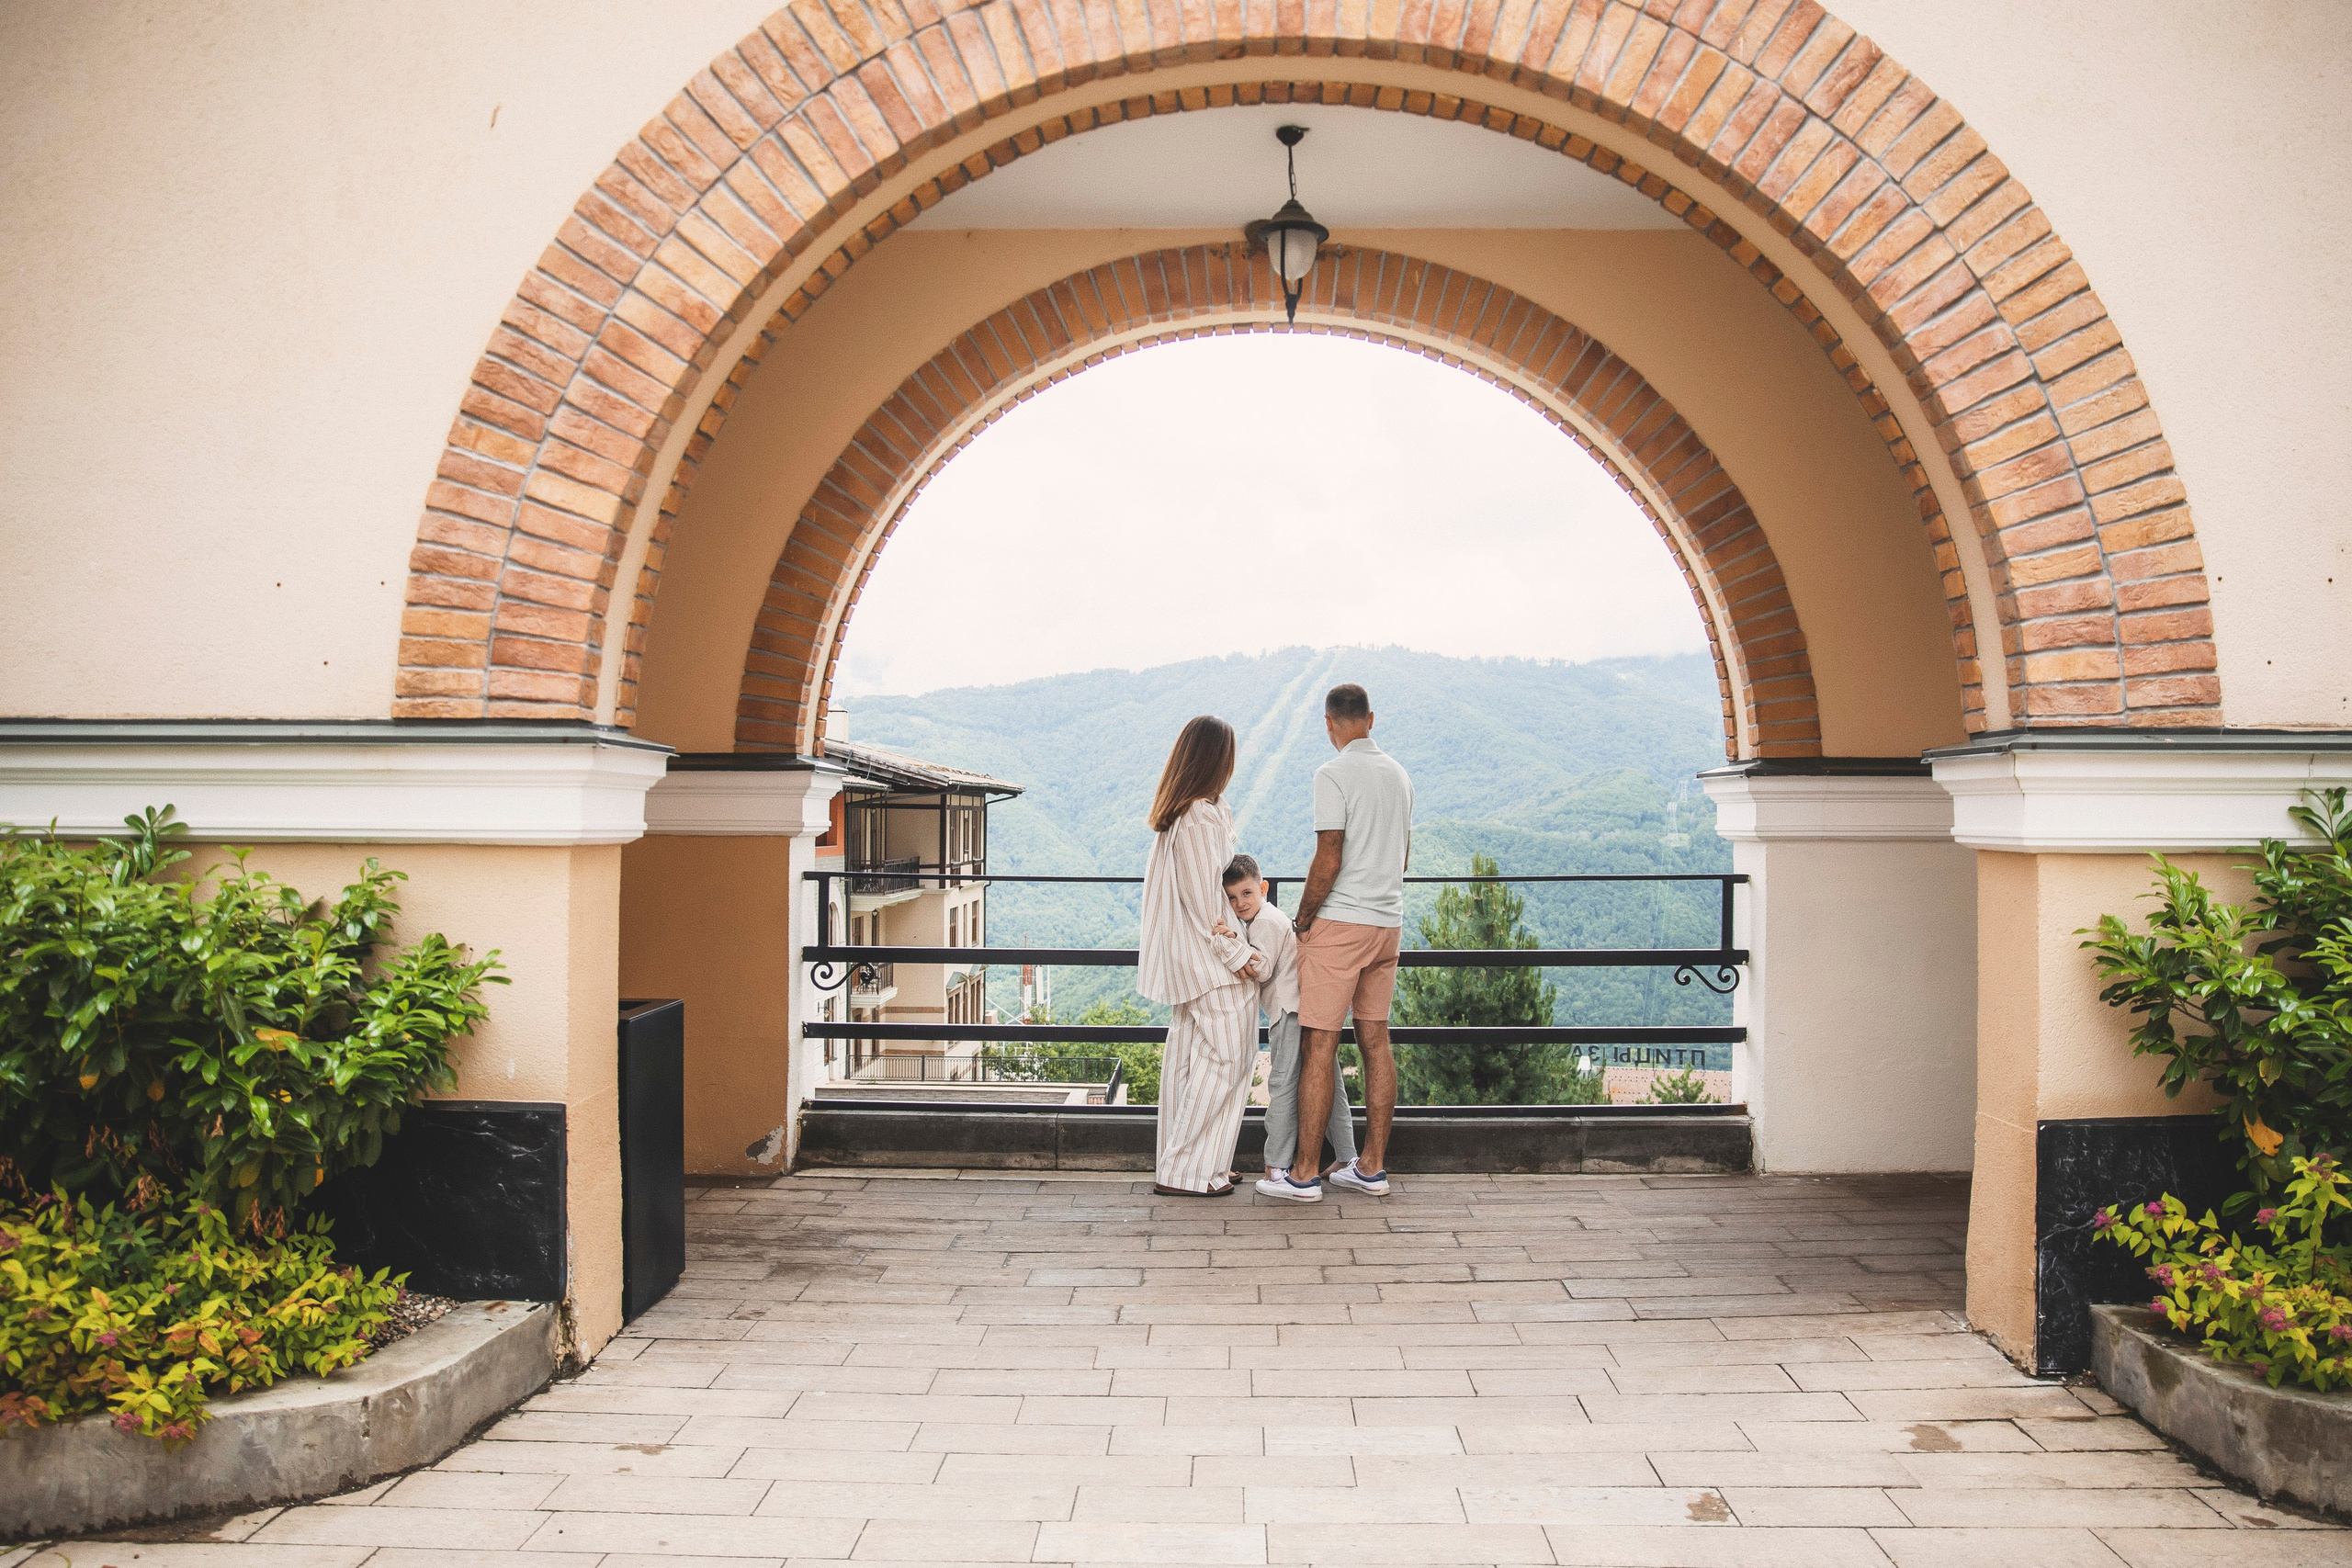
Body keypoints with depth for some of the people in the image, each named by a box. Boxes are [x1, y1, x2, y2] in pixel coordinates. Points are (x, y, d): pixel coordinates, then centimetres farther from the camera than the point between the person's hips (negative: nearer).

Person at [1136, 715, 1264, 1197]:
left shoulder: (1176, 813, 10)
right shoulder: (1202, 817, -20)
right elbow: (1202, 899, -19)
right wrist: (1236, 954, -14)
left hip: (1187, 957, 10)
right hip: (1208, 958, -10)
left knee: (1190, 1050, 15)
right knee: (1225, 1055, -4)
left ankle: (1178, 1160, 23)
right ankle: (1186, 1171, 0)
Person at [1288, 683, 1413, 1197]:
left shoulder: (1333, 775, -12)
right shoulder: (1398, 774, 12)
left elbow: (1329, 860, -16)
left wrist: (1301, 921, -6)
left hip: (1339, 923, -8)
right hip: (1388, 922, 8)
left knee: (1318, 1045, -3)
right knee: (1375, 1040, 10)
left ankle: (1305, 1170, 0)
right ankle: (1372, 1166, 14)